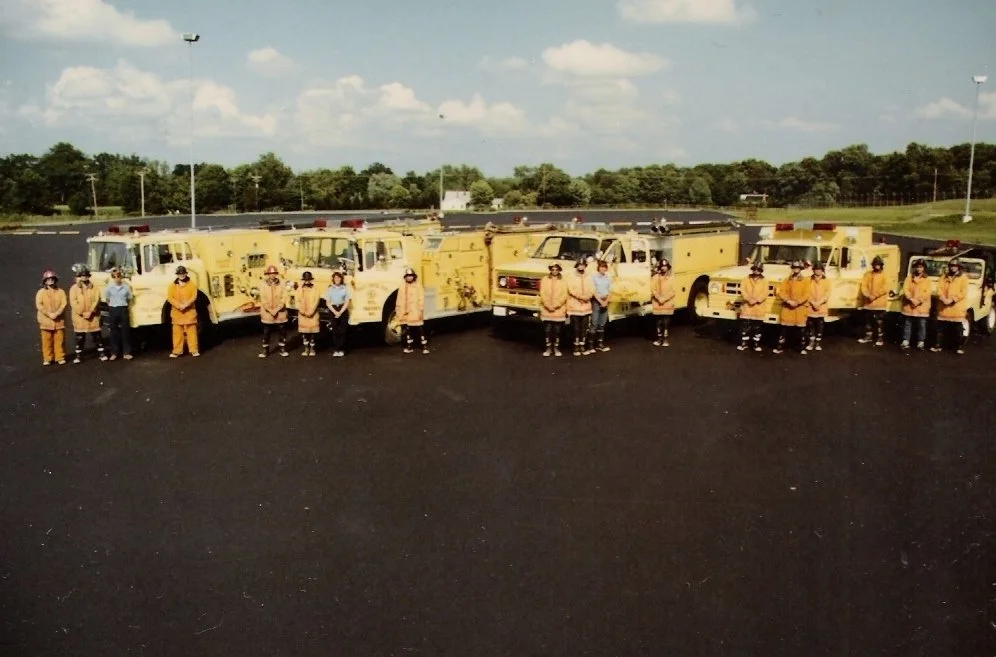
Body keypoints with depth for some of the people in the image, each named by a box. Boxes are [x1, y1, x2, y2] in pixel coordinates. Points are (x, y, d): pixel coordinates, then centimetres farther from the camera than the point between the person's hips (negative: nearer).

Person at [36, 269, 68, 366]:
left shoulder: (61, 291, 6)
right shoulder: (41, 292, 4)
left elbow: (64, 304, -4)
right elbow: (39, 305, -6)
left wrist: (57, 313, -18)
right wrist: (49, 314, -17)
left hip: (59, 320, 0)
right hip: (46, 320, 0)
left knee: (59, 340, 2)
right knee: (47, 340, 2)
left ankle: (60, 357, 9)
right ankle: (47, 358, 9)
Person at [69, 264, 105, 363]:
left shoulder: (94, 288, 5)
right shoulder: (74, 288, 1)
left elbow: (96, 301, -3)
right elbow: (73, 303, -7)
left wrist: (91, 312, -15)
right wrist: (82, 313, -15)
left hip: (93, 317, 1)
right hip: (79, 317, -1)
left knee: (97, 335, 4)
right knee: (80, 337, 4)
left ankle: (101, 353, 12)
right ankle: (78, 356, 10)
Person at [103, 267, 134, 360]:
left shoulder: (126, 286, -2)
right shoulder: (109, 287, -3)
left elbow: (130, 298, 9)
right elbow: (107, 299, 8)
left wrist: (123, 304, 10)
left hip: (123, 310, 0)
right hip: (113, 310, 0)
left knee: (125, 331, 2)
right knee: (114, 332, 5)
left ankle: (126, 353, 6)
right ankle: (114, 353, 10)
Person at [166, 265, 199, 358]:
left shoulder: (191, 284, 4)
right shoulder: (172, 285, 6)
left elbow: (194, 297, -5)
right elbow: (169, 297, -3)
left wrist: (186, 304, -19)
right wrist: (179, 305, -17)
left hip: (190, 312, -1)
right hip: (177, 312, 1)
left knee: (191, 331, 0)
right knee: (177, 332, 3)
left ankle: (194, 350, 2)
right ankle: (177, 351, 8)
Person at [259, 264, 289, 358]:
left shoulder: (281, 286, 1)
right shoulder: (264, 286, -1)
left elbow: (283, 300, -4)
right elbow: (263, 301, -6)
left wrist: (277, 310, -14)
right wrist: (271, 311, -14)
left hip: (280, 314, 1)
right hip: (267, 314, -1)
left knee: (282, 332, 5)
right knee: (266, 333, 5)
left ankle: (283, 349, 18)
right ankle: (265, 350, 15)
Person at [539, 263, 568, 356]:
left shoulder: (563, 281, 4)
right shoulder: (544, 280, 5)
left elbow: (564, 296, -2)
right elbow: (542, 294, 0)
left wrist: (555, 305, -12)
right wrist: (548, 306, -11)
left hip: (559, 310, 0)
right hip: (546, 310, 0)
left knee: (557, 330, 3)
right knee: (547, 330, 0)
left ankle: (556, 348, 13)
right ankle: (548, 348, 9)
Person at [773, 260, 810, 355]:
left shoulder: (805, 281, 5)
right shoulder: (786, 280, 9)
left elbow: (806, 295, -3)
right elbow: (781, 292, 1)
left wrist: (797, 302, -16)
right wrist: (788, 301, -13)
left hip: (800, 308, -1)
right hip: (787, 308, 1)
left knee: (801, 329, -1)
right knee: (784, 329, 2)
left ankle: (802, 348, 7)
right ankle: (780, 347, 6)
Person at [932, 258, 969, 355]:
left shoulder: (963, 278, 1)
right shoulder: (944, 277, 13)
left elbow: (963, 292, -8)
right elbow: (939, 288, 4)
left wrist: (952, 300, -18)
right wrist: (943, 299, -14)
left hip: (957, 308, -4)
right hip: (944, 307, 4)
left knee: (959, 328, -2)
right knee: (941, 327, 9)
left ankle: (960, 346, 5)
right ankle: (939, 345, 17)